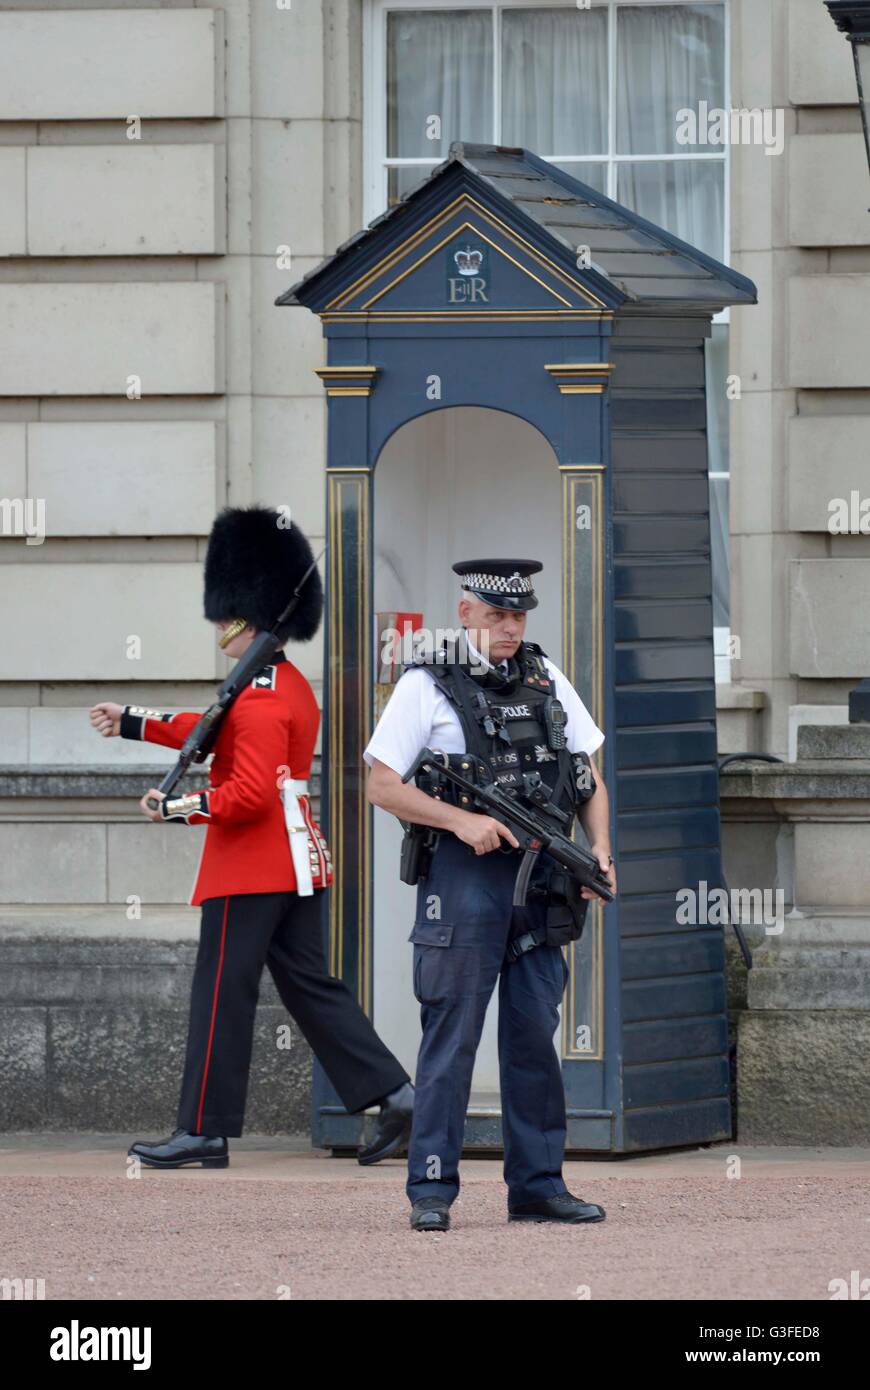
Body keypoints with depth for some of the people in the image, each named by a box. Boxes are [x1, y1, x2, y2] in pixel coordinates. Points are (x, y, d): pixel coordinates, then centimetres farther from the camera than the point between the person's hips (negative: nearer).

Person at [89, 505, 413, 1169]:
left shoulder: (260, 699, -18)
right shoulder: (293, 686, 14)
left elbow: (250, 795, -24)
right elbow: (218, 732, 26)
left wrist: (179, 808, -14)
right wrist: (133, 722, 28)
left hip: (252, 866, -10)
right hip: (300, 862, 10)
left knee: (223, 994, -3)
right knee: (311, 985, 12)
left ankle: (204, 1131, 2)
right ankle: (395, 1096, 5)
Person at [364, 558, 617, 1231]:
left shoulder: (545, 677, 13)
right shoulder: (427, 685, -2)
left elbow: (589, 775, 16)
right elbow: (382, 784, -5)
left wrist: (600, 850, 1)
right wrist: (462, 820, -16)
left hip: (544, 878, 5)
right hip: (465, 876, -5)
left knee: (535, 1036, 8)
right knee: (452, 1035, -6)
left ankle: (538, 1185, 13)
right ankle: (432, 1190, -2)